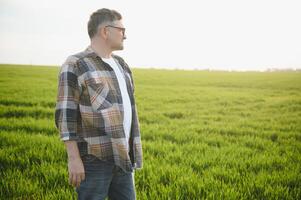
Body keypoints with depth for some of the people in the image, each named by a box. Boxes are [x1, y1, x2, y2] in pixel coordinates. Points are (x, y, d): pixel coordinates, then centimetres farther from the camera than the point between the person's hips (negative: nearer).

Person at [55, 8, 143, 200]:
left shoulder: (120, 64, 14)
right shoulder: (75, 66, -9)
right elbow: (66, 115, -13)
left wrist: (133, 152, 18)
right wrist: (74, 158, -17)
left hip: (121, 156, 7)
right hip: (94, 157, -7)